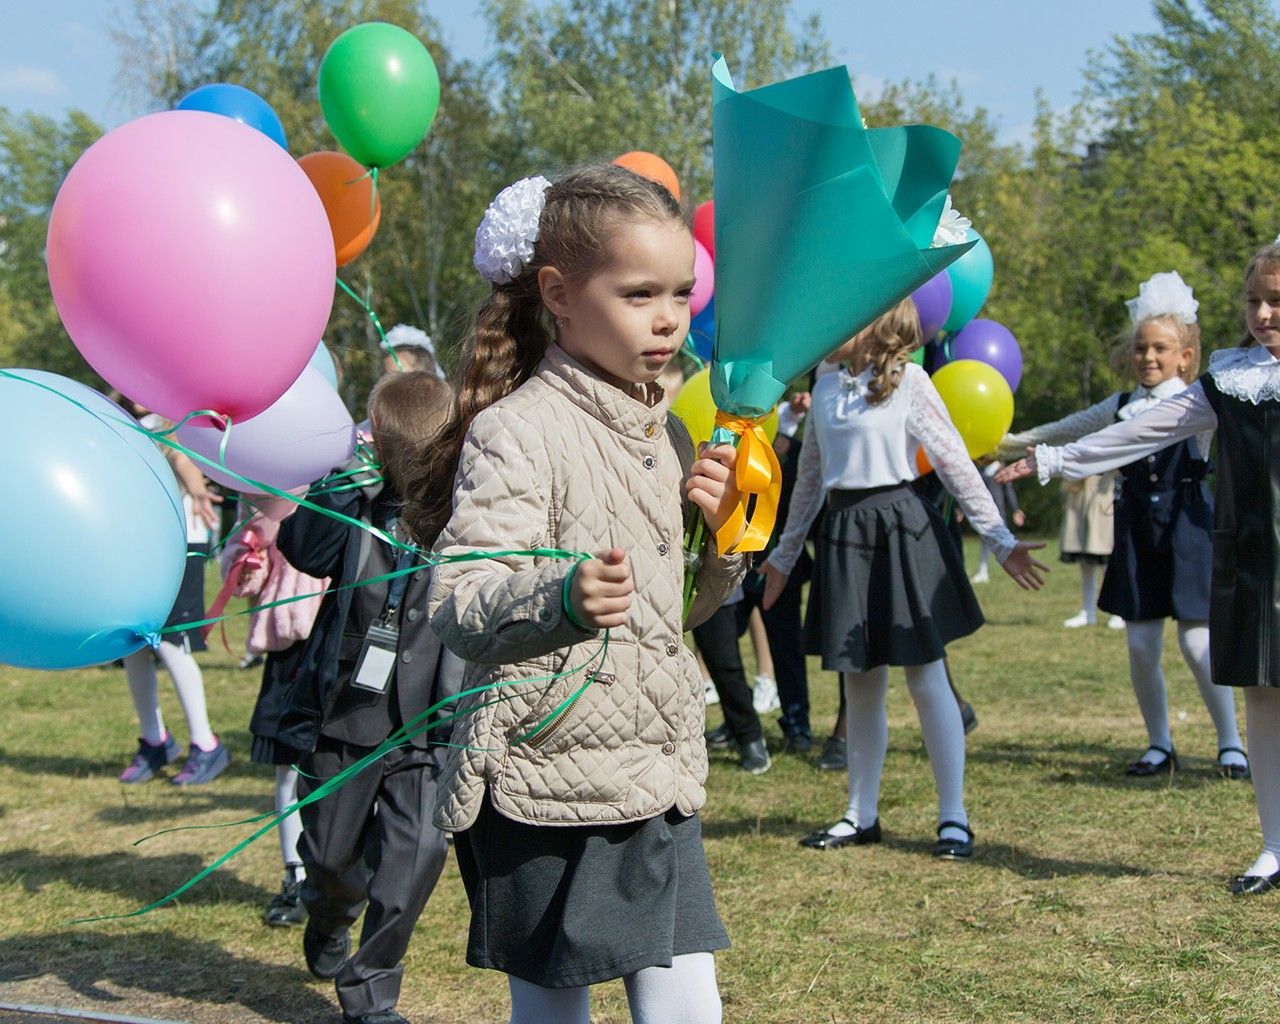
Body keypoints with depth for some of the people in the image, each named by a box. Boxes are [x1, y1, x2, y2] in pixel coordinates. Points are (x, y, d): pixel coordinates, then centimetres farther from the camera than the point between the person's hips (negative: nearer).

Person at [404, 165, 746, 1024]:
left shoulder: (667, 434, 13)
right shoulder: (517, 432, -13)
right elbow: (458, 607, -21)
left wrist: (721, 537, 2)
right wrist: (559, 597, -39)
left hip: (659, 780, 7)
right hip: (547, 783, -7)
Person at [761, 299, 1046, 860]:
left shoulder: (908, 381, -5)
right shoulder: (826, 386, 11)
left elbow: (956, 464, -5)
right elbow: (809, 478, 19)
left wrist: (1002, 541, -9)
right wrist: (784, 555, 24)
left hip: (902, 533, -5)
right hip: (844, 535, 5)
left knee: (925, 678, -2)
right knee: (859, 683, 10)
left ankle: (953, 818, 4)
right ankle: (861, 815, 19)